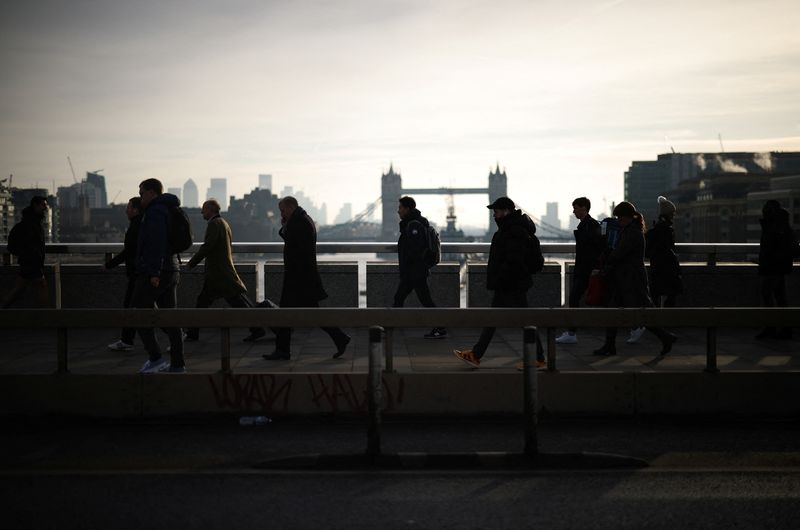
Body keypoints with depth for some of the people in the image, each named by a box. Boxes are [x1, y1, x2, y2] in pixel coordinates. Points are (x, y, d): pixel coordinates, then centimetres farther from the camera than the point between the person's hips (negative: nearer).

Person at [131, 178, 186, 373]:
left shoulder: (155, 212, -11)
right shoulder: (168, 210, 20)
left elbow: (157, 242, -21)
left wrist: (154, 273, -24)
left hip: (153, 274, -9)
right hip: (172, 271, 9)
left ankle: (155, 358, -6)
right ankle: (177, 363, 8)